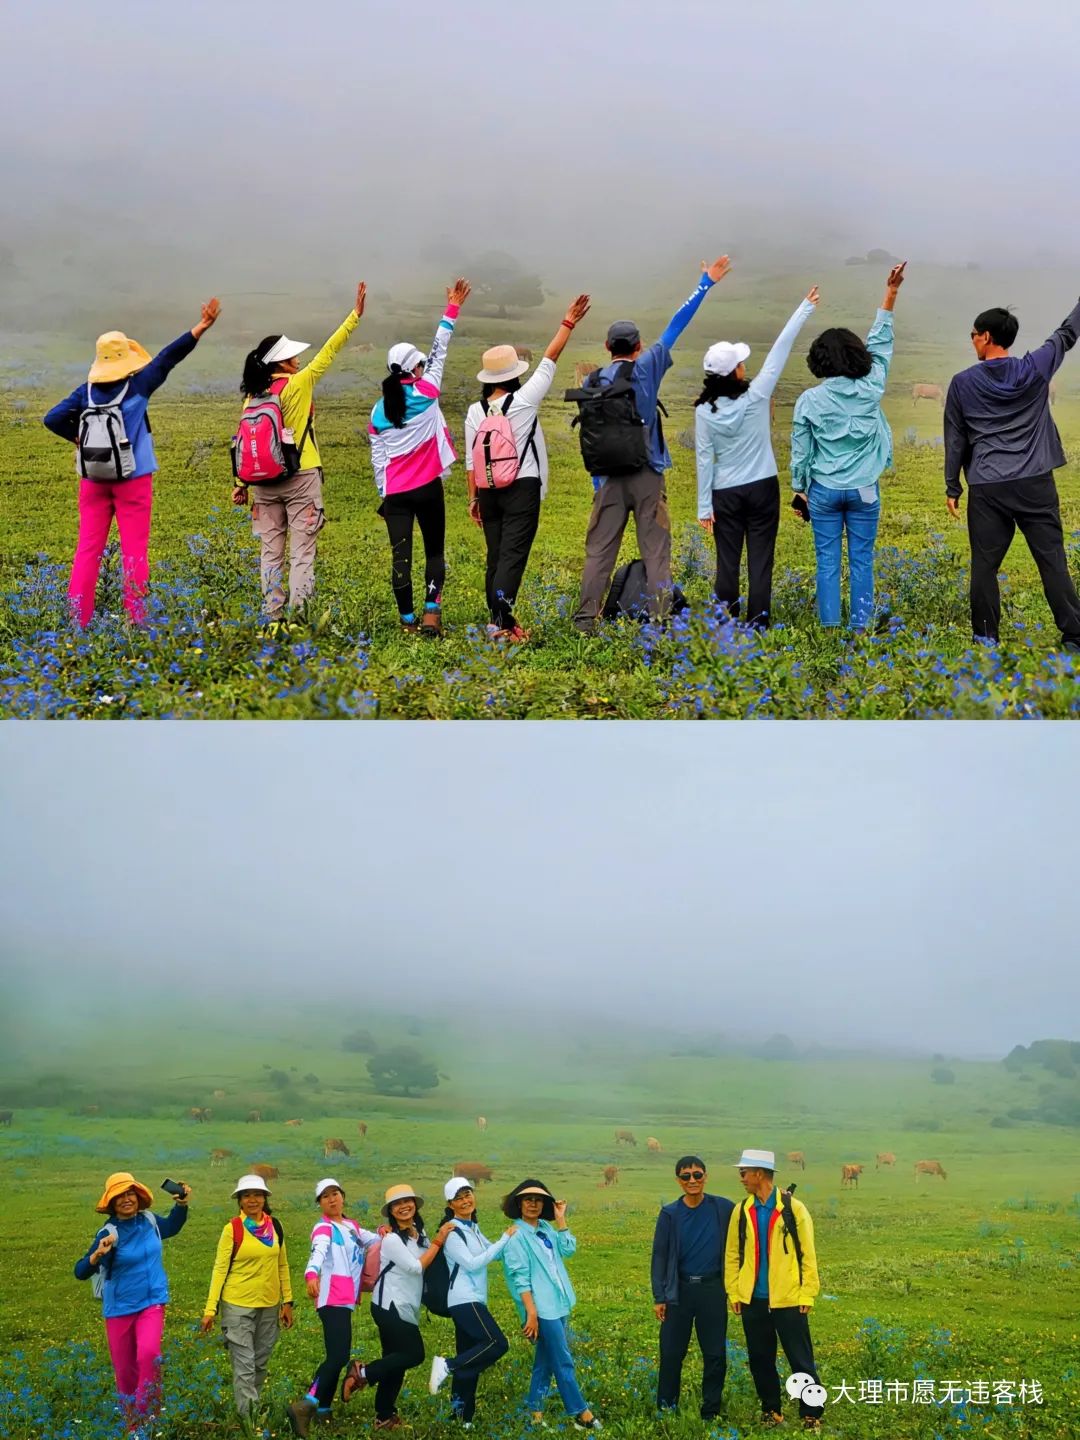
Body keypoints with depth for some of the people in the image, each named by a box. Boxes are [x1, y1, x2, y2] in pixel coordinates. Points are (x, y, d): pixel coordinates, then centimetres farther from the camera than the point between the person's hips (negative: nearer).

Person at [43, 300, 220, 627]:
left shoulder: (86, 391, -1)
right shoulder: (137, 386, -10)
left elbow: (53, 419, -4)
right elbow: (168, 358, -11)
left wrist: (81, 438, 9)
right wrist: (200, 328, -11)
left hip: (93, 479, 3)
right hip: (133, 480, -3)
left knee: (88, 548, 6)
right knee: (134, 549, 2)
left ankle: (78, 619, 5)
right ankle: (136, 618, 3)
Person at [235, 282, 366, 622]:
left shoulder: (253, 396, 4)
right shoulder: (298, 385, -9)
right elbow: (329, 352, -6)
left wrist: (242, 483, 9)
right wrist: (355, 315, -1)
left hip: (264, 481, 5)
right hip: (300, 479, -5)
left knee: (271, 551, 9)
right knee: (302, 551, -2)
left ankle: (272, 616, 10)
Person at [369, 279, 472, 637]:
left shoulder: (379, 412, 5)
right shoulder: (425, 393, -5)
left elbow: (378, 460, 7)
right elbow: (439, 352, 2)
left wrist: (383, 495, 17)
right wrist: (452, 308, 8)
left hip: (395, 493, 2)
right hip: (427, 487, -2)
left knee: (401, 556, 3)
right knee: (434, 552, 7)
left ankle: (407, 621, 4)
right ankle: (431, 612, -8)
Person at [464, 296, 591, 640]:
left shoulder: (475, 411, 2)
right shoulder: (524, 401, -8)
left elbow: (471, 461, 5)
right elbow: (550, 359, -2)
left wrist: (473, 498, 14)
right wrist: (569, 324, 6)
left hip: (488, 491, 4)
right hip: (523, 488, -4)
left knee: (495, 556, 12)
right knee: (513, 556, -10)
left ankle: (496, 617, 16)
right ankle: (502, 621, -20)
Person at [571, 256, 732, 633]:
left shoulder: (592, 383, 3)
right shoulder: (645, 368, -4)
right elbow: (675, 327, 1)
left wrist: (597, 482, 12)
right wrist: (705, 284, 8)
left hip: (609, 478, 2)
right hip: (647, 474, -2)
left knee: (599, 550, 4)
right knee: (655, 549, 1)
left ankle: (586, 618, 1)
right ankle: (660, 618, -2)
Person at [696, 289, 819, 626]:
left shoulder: (705, 410, -8)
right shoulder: (756, 396, -12)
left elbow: (704, 459, -5)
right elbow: (780, 349, -6)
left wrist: (704, 506, 0)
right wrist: (806, 308, -1)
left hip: (725, 495, 1)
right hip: (762, 488, -1)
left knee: (727, 563, 6)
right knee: (760, 562, 2)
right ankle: (758, 625, 3)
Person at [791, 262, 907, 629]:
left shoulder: (809, 400, -8)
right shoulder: (869, 391, -8)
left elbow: (800, 451, -2)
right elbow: (880, 345, 4)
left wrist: (799, 490, 11)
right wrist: (890, 294, 9)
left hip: (823, 490, 0)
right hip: (864, 490, 0)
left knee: (827, 561, 5)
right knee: (862, 561, 7)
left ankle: (829, 627, 6)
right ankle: (861, 626, 9)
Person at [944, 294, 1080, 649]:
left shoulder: (963, 383, 3)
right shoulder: (1035, 369, 3)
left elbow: (955, 439, 7)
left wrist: (952, 487, 15)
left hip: (987, 489, -1)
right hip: (1035, 485, 1)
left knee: (984, 566, 6)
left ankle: (986, 640, 8)